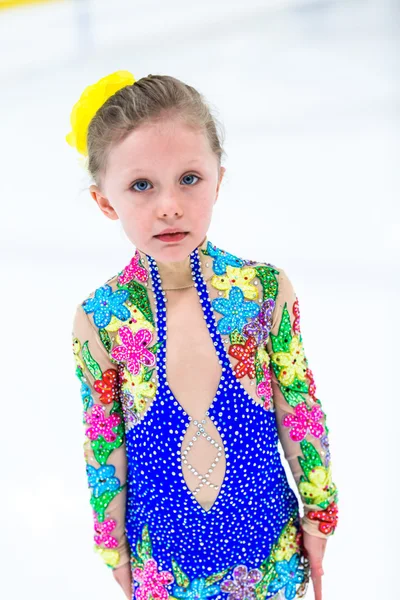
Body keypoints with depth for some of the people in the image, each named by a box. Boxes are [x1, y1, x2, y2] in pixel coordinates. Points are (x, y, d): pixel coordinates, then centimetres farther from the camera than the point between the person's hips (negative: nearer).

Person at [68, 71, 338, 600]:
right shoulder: (100, 319, -14)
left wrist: (319, 514, 5)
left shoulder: (266, 289, -13)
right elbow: (103, 444, -3)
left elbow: (300, 408, -2)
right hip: (163, 548, 0)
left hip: (267, 529, 1)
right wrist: (115, 553, 5)